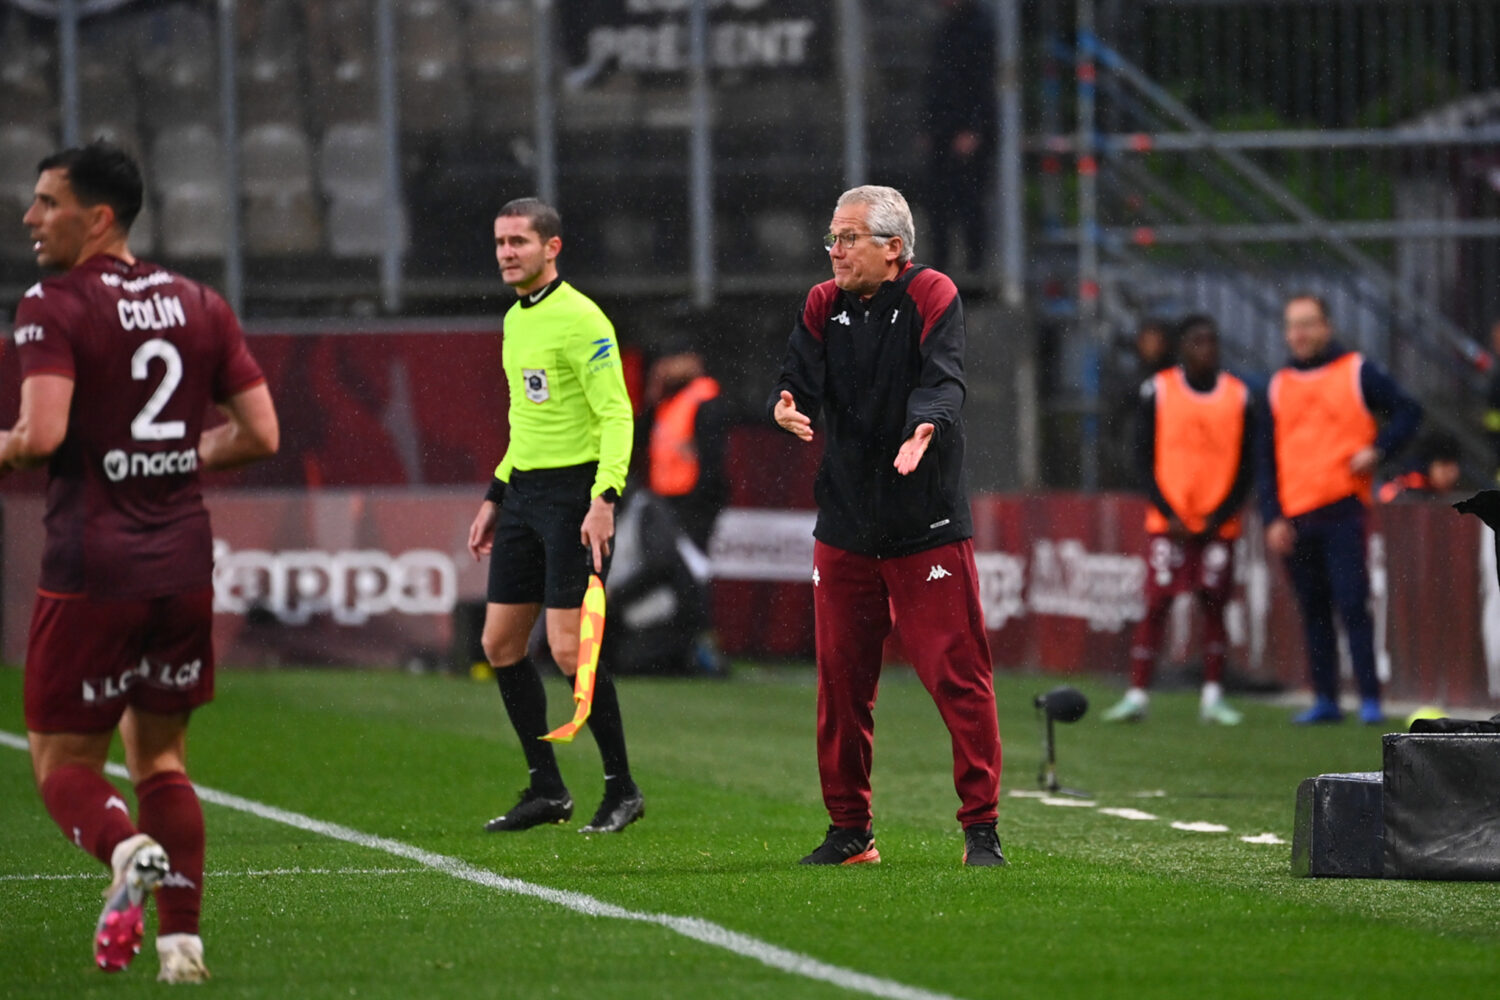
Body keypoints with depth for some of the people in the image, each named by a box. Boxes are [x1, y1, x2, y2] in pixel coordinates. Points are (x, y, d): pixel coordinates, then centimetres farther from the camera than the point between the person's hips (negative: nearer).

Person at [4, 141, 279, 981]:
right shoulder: (200, 306, 10)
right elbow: (261, 434, 8)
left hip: (92, 567, -5)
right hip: (185, 558, 5)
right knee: (161, 756, 17)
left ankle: (129, 850, -26)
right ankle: (183, 937, 8)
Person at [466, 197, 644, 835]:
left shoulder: (580, 320, -12)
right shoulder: (516, 320, 15)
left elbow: (617, 415, -17)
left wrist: (604, 498, -27)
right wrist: (496, 496, 23)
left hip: (576, 491, -9)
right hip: (525, 492, 9)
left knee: (569, 650, -11)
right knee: (500, 643, 6)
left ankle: (622, 790, 1)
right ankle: (546, 789, 15)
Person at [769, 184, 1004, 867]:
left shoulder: (931, 297, -5)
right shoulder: (823, 306, 9)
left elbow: (943, 379, -20)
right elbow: (801, 376, -3)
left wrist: (925, 427, -41)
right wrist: (788, 405, -28)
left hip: (928, 528, -5)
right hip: (844, 528, 5)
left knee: (959, 678, -7)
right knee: (840, 683, 7)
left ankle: (981, 829, -1)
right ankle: (849, 832, 18)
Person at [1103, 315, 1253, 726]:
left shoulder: (1238, 396, 5)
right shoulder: (1158, 391, 1)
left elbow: (1245, 466, 5)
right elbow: (1144, 458, 1)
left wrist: (1221, 515, -7)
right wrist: (1168, 513, -8)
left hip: (1218, 524, 2)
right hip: (1168, 520, -2)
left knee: (1215, 607, 3)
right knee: (1156, 606, -6)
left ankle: (1212, 698, 8)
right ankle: (1136, 695, -5)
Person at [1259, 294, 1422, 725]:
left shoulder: (1357, 373, 4)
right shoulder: (1279, 386, 14)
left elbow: (1408, 412, 6)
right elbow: (1267, 459, 14)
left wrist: (1378, 450, -10)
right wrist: (1272, 518, 5)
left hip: (1343, 510, -4)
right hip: (1294, 517, 4)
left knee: (1352, 605, -10)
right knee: (1313, 610, 6)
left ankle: (1370, 699, -8)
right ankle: (1325, 700, 12)